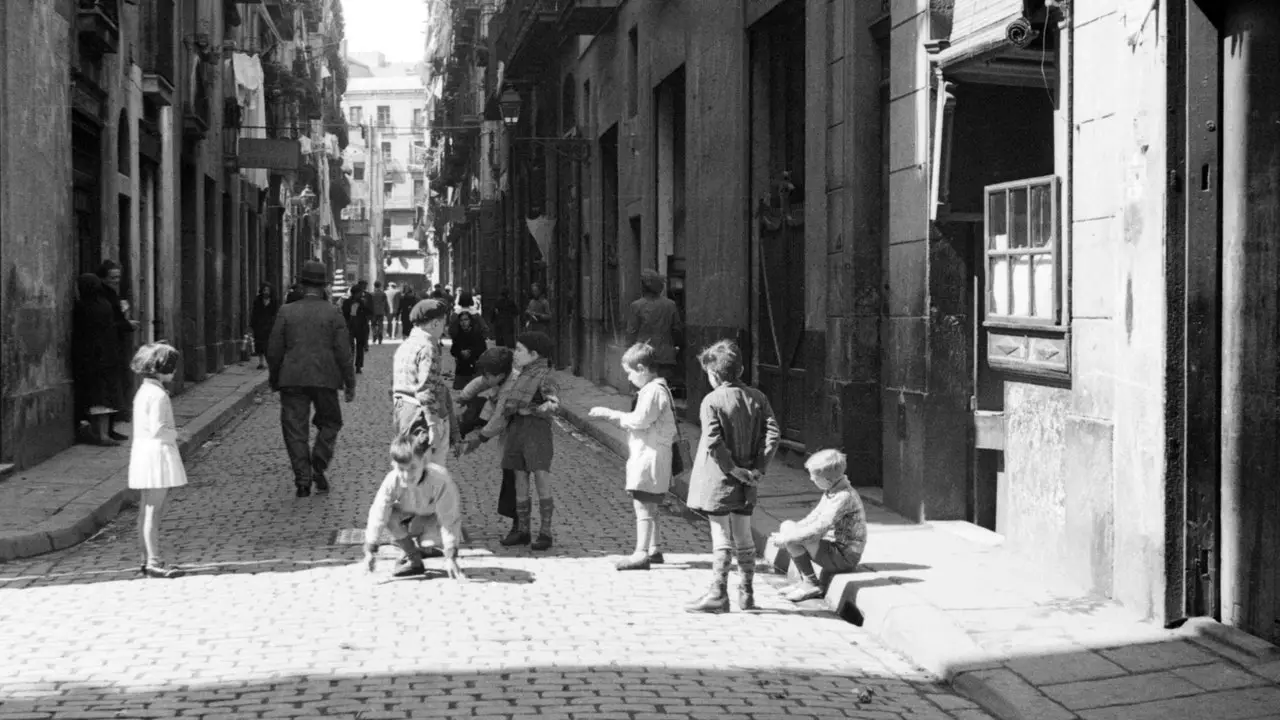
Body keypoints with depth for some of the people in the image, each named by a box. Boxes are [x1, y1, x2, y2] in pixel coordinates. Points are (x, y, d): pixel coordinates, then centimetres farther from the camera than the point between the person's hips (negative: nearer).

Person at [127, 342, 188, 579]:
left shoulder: (143, 391, 14)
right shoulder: (158, 395, -16)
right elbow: (157, 429, -21)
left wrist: (171, 434, 13)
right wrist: (175, 435, -5)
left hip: (144, 453, 10)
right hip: (157, 455, -10)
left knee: (146, 513, 13)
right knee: (153, 513, -7)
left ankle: (147, 559, 18)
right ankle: (154, 561, -5)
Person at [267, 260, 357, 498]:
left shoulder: (286, 312, 1)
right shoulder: (333, 314, -2)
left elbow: (274, 351, 3)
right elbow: (343, 353, -4)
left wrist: (274, 380, 15)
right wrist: (350, 383, 4)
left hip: (292, 378, 1)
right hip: (324, 379, 0)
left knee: (295, 428, 5)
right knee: (329, 422, 17)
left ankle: (302, 480, 2)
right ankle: (318, 467, 1)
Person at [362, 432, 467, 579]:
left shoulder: (441, 479, -38)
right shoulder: (392, 481, -32)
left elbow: (449, 520, -35)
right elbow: (378, 514, -27)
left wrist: (450, 557, -35)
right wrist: (370, 550, -30)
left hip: (436, 516, -3)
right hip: (410, 514, 3)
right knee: (391, 517, -28)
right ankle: (414, 560, -9)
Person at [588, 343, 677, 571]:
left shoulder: (653, 391, -16)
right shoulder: (659, 388, 16)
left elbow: (640, 420, -23)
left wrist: (611, 414, -14)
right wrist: (614, 415, 14)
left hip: (648, 456, -11)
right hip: (649, 457, 11)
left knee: (643, 505, -10)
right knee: (650, 507, 18)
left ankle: (641, 554, -10)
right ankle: (653, 549, 26)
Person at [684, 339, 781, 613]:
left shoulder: (712, 401, -12)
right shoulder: (757, 398, 3)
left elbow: (713, 443, -21)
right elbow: (773, 434, -4)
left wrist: (732, 469, -13)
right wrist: (758, 468, -4)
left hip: (718, 480, -5)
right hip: (746, 486, 5)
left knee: (721, 537, -1)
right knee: (744, 537, 14)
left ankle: (718, 594, 1)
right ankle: (747, 593, 21)